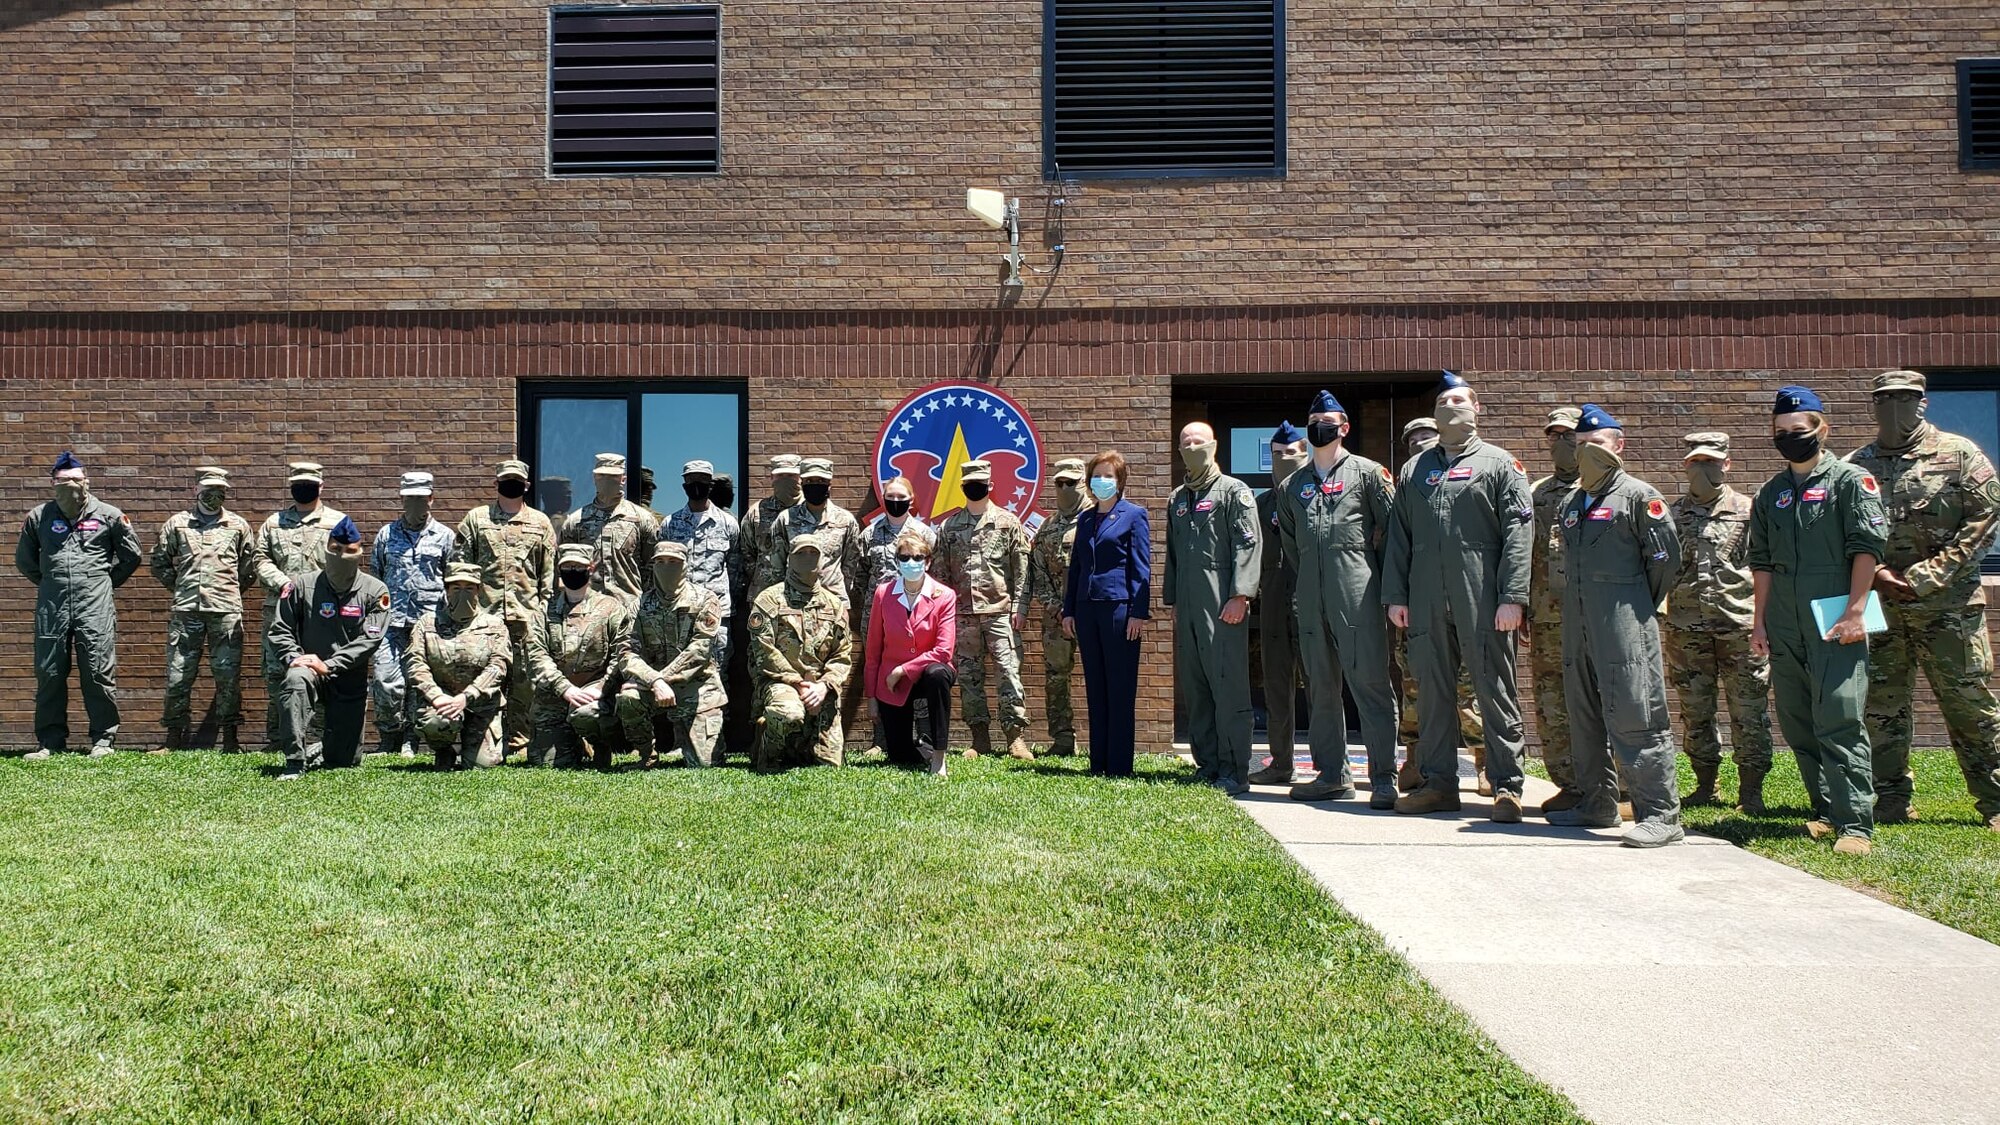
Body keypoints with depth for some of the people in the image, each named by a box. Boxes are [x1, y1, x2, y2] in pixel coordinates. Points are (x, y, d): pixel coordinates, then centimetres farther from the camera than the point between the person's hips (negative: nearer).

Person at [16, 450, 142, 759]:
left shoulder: (109, 515, 3)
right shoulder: (38, 517, 9)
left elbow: (131, 555, 12)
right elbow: (24, 560, 21)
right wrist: (49, 583, 16)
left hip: (95, 605, -2)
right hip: (51, 606, 2)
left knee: (99, 673, -3)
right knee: (49, 674, 5)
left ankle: (103, 739, 5)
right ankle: (51, 740, 14)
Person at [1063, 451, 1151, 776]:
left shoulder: (1134, 515, 0)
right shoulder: (1085, 519, 16)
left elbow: (1141, 567, -5)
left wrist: (1139, 612, -12)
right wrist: (1068, 610, 12)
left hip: (1120, 607, -6)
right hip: (1087, 609, 6)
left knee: (1120, 689, -3)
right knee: (1095, 688, 9)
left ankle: (1119, 765, 1)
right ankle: (1098, 763, 14)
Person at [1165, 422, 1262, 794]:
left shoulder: (1234, 491, 1)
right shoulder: (1176, 499, 21)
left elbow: (1249, 544, -8)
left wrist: (1240, 595, -17)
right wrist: (1171, 599, 19)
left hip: (1223, 607, -7)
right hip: (1187, 609, 7)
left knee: (1228, 686, -7)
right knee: (1193, 687, 7)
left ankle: (1234, 772, -4)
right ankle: (1207, 765, 15)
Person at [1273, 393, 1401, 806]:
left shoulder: (1367, 472, 4)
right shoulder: (1291, 485, 17)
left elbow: (1393, 528, 3)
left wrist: (1380, 577, 3)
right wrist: (1306, 578, 16)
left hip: (1357, 594, -5)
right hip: (1311, 599, 5)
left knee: (1370, 681, -9)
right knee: (1321, 687, 8)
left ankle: (1384, 778, -7)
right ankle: (1332, 775, 15)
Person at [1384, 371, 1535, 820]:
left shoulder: (1500, 464, 5)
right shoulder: (1414, 469, 17)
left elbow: (1519, 533, -4)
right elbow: (1399, 535, 15)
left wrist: (1512, 597, -13)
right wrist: (1395, 594, 7)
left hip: (1482, 601, -4)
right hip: (1426, 601, 4)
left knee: (1495, 691, -1)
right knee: (1432, 692, 8)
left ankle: (1507, 787, 5)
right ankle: (1439, 783, 16)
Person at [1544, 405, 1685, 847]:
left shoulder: (1638, 495, -3)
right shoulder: (1571, 503, 18)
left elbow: (1666, 555, -4)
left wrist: (1641, 605, 2)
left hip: (1624, 628, -8)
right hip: (1577, 625, 8)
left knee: (1634, 719, -11)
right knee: (1584, 718, 13)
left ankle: (1660, 814, -8)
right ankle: (1596, 804, 23)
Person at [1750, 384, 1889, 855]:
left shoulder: (1850, 480, 0)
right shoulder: (1770, 493, 15)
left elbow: (1867, 548, -7)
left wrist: (1854, 612, -14)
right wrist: (1758, 621, 11)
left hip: (1835, 627, -6)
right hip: (1784, 631, 6)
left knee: (1840, 722, -11)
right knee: (1798, 727, 8)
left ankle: (1855, 823, -8)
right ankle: (1827, 812, 20)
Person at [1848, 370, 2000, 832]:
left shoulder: (1958, 454, 3)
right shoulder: (1856, 465, 9)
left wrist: (1925, 577, -10)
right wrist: (1876, 573, -7)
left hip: (1947, 603, -2)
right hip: (1877, 604, 3)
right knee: (1881, 706, 5)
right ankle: (1892, 800, 15)